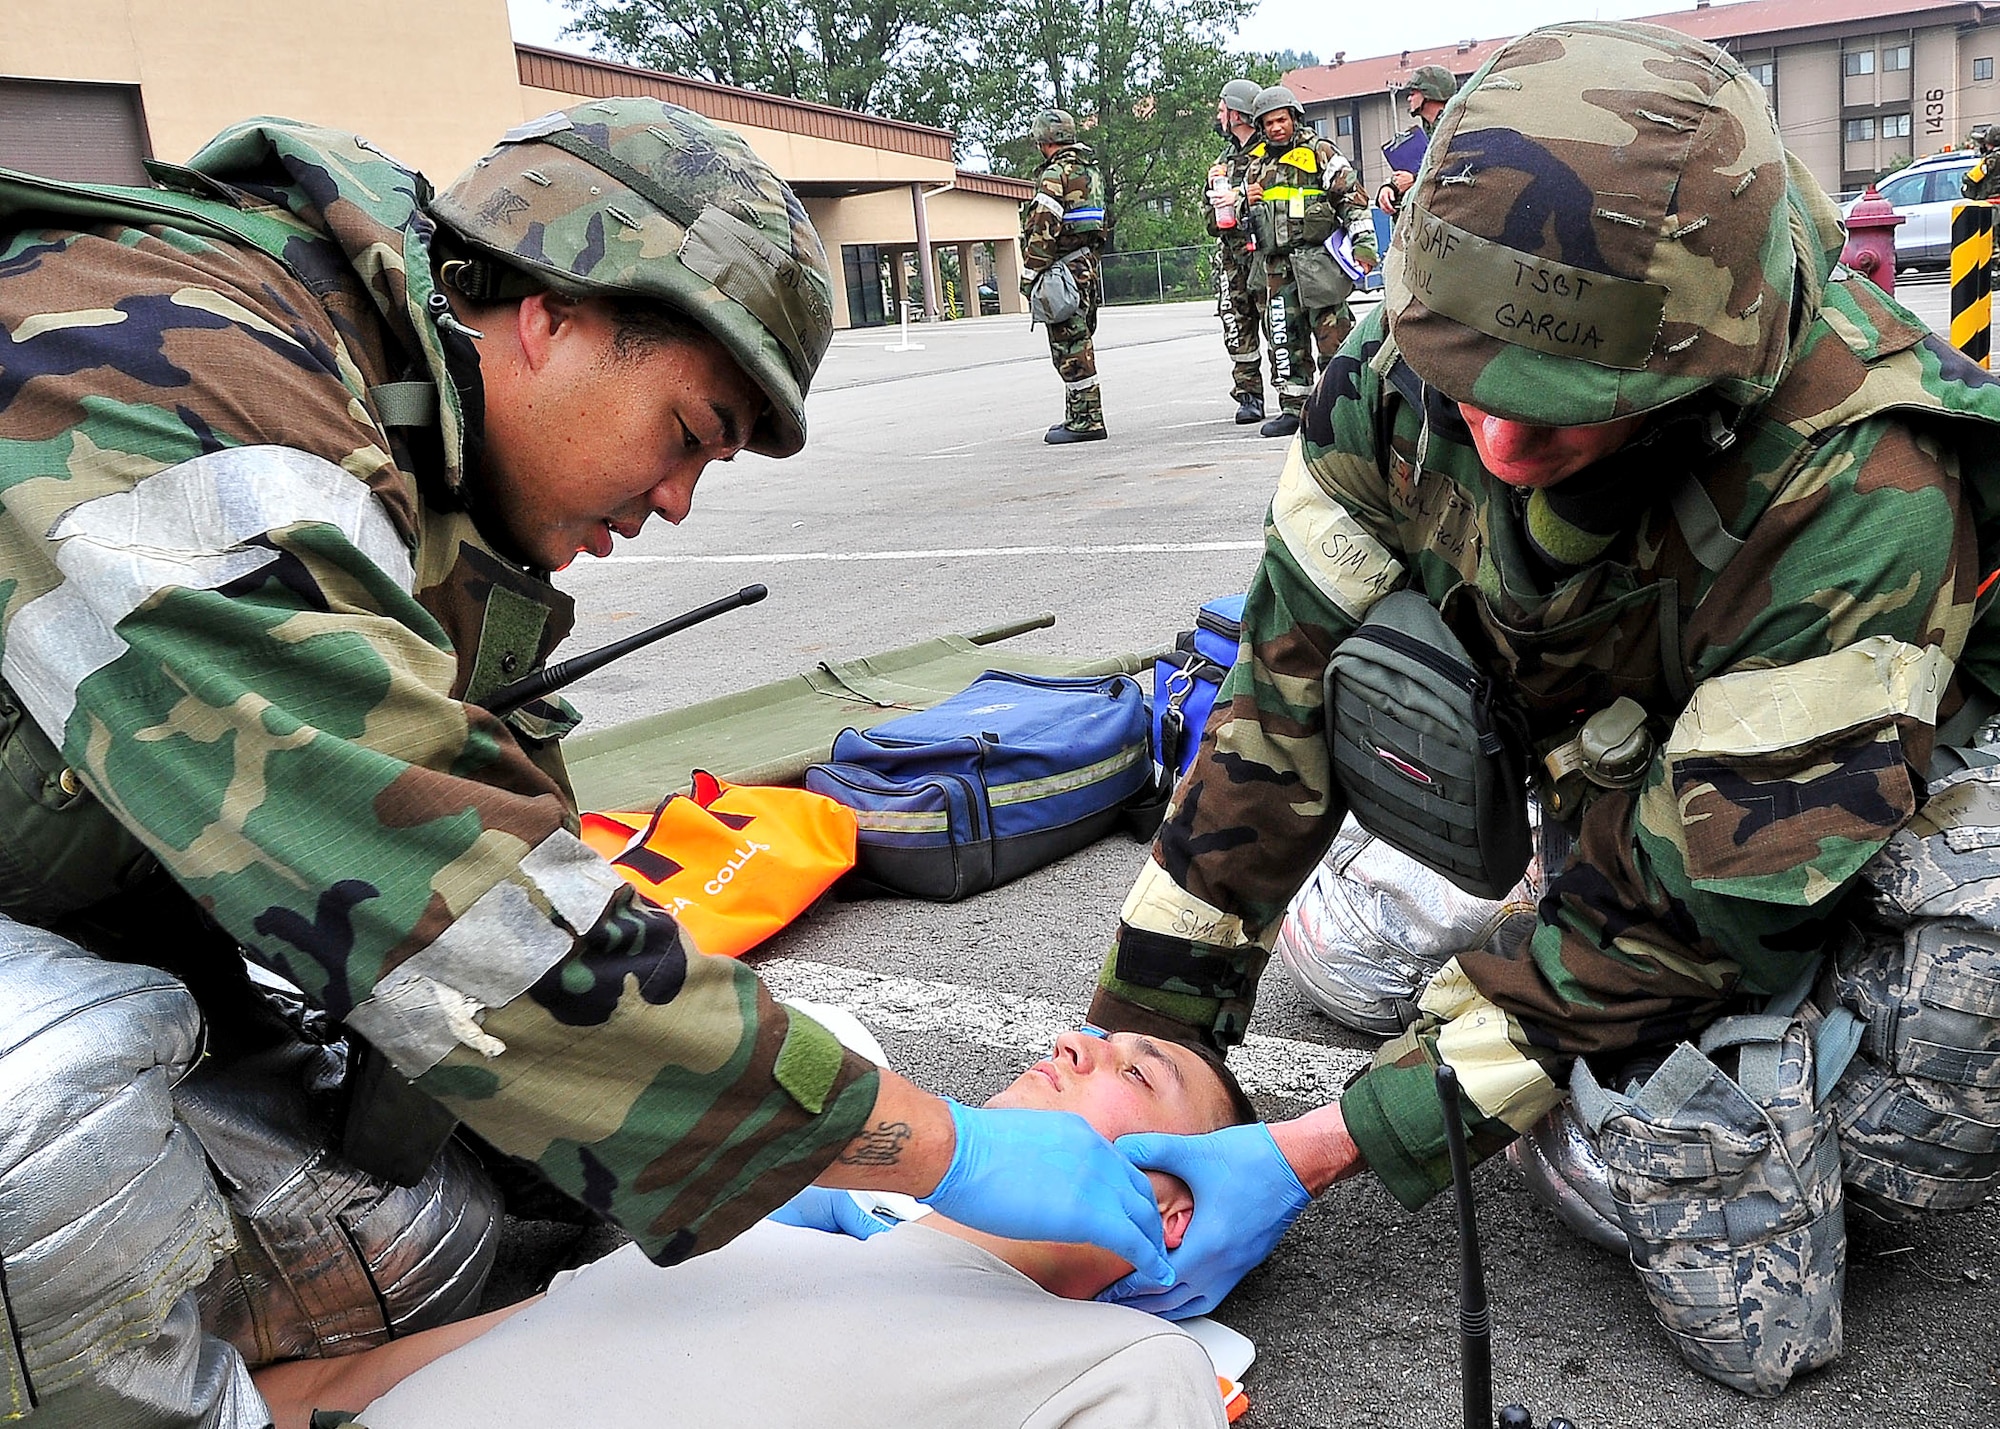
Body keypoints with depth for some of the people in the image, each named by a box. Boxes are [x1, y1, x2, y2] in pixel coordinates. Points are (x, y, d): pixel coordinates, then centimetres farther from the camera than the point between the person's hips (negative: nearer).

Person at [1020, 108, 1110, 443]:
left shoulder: (1056, 175, -13)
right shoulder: (1091, 170, 16)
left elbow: (1042, 230, -18)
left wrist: (1029, 276, -15)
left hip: (1063, 269, -9)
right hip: (1088, 265, 9)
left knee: (1070, 348, -6)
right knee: (1079, 345, 14)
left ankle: (1085, 420, -5)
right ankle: (1080, 416, 19)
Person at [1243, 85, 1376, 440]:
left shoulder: (1319, 152, 2)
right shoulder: (1258, 165, 18)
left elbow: (1352, 199, -2)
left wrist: (1364, 244, -11)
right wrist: (1248, 201, 5)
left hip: (1318, 260, -5)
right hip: (1278, 266, 5)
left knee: (1332, 334, -8)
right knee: (1285, 339, 5)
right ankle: (1292, 408, 10)